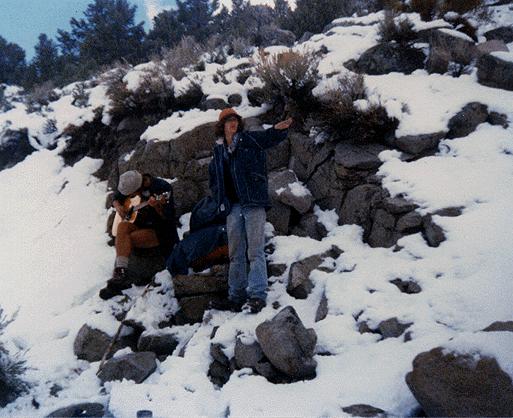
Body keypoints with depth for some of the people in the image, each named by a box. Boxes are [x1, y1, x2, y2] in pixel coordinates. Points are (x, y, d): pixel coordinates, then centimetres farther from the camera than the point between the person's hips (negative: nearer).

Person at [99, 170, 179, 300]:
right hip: (140, 224, 5)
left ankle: (118, 276, -19)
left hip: (159, 231, -5)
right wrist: (118, 206, -3)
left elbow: (168, 218, -20)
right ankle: (120, 273, -37)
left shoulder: (163, 187, -17)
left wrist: (157, 206, -39)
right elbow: (116, 198, 19)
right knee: (122, 226, -27)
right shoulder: (129, 185, 2)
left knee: (126, 238, -26)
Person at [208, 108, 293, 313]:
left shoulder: (250, 139, 5)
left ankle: (257, 295, -12)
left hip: (253, 203, -5)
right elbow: (213, 178, 24)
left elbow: (271, 137, -13)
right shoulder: (218, 151, 17)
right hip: (233, 205, 5)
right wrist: (221, 200, 11)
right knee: (235, 254, 9)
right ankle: (236, 297, 15)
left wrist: (279, 129, -36)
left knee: (255, 251, -10)